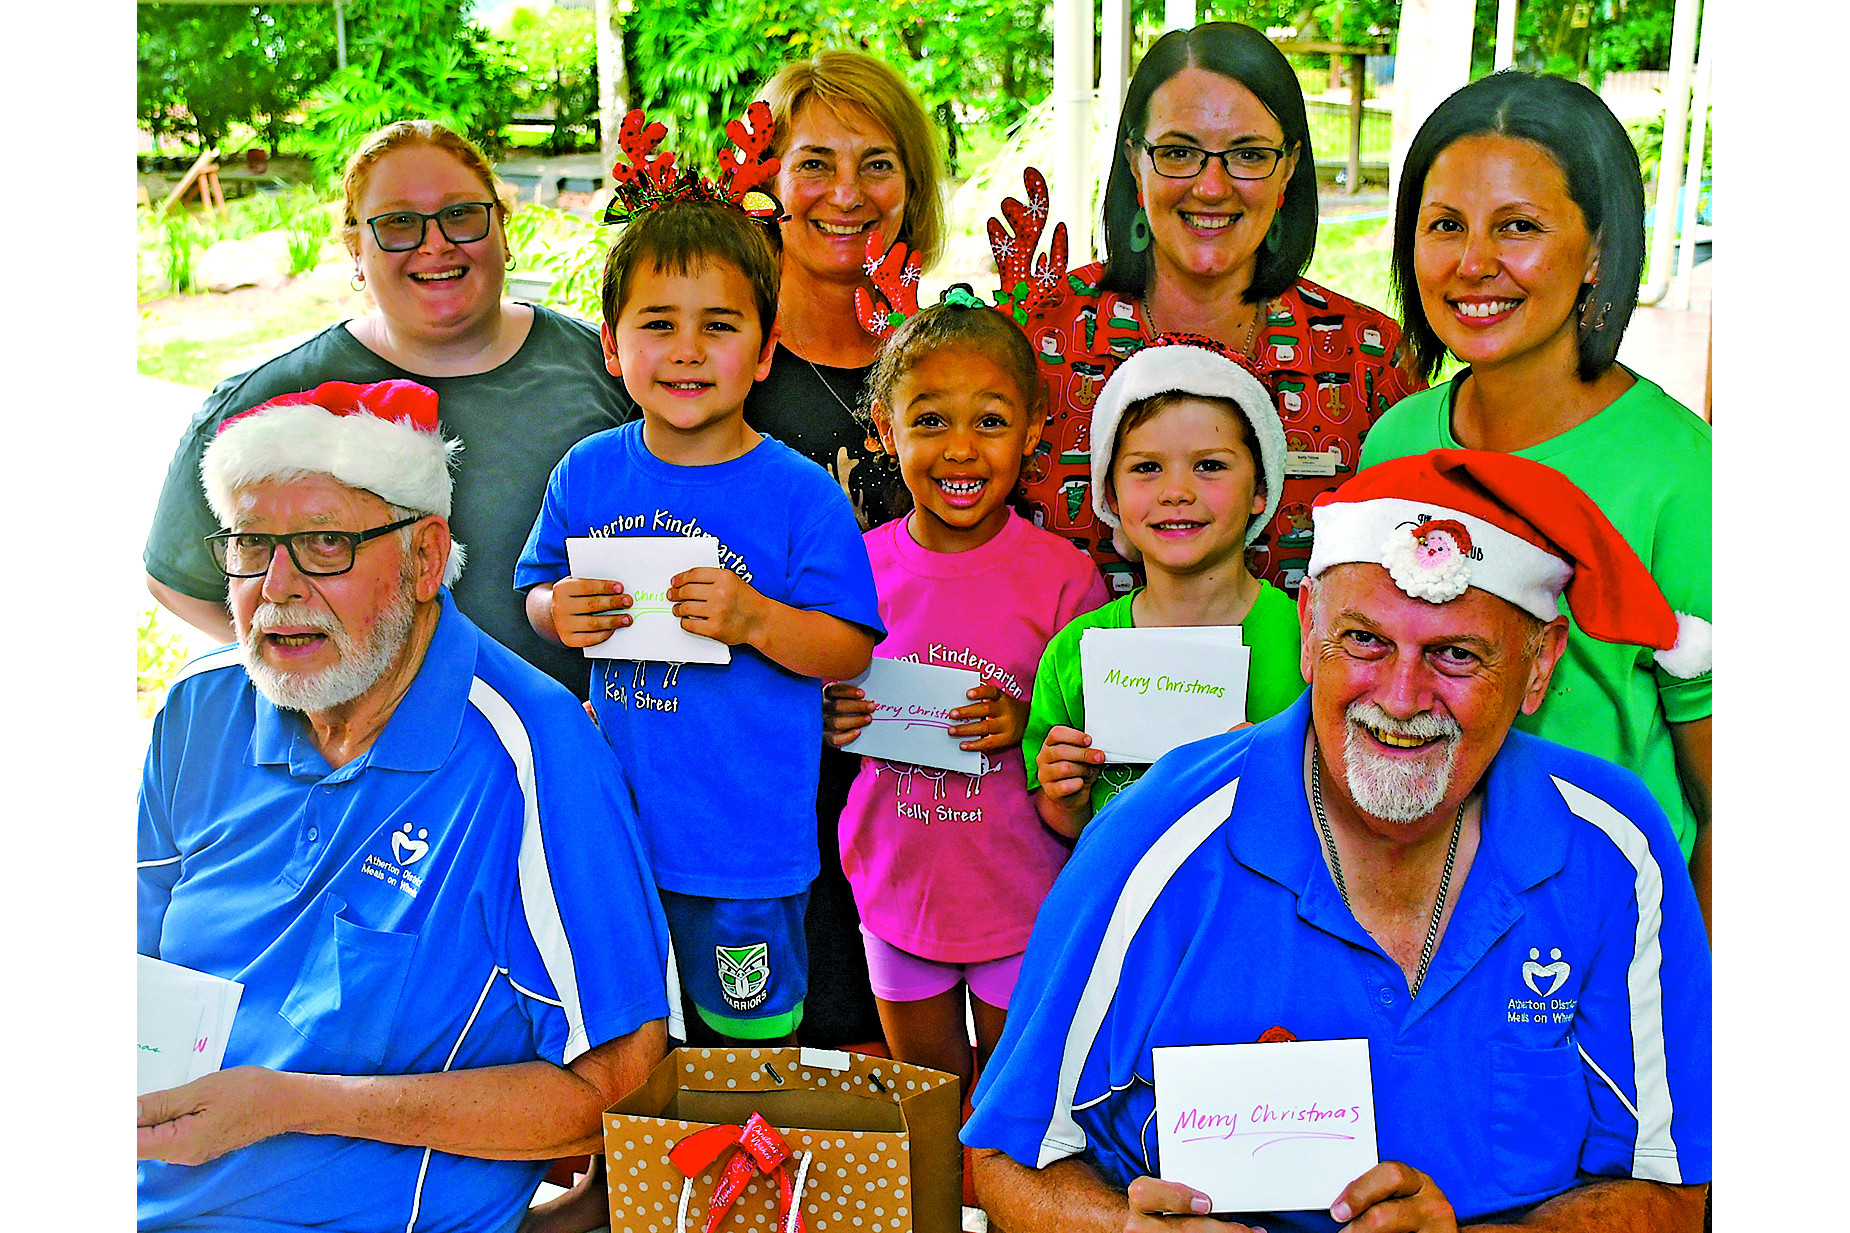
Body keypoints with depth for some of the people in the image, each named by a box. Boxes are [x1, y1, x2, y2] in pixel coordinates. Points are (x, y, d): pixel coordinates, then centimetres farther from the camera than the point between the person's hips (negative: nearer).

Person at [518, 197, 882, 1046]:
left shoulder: (801, 496, -13)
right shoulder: (587, 474, -1)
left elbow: (851, 650, -11)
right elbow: (537, 589, 11)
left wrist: (755, 621, -27)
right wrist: (559, 611, -11)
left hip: (748, 839, -3)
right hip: (608, 818, 4)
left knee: (749, 1029, 14)